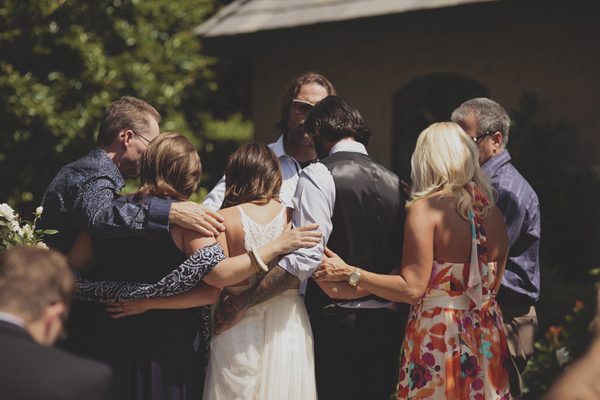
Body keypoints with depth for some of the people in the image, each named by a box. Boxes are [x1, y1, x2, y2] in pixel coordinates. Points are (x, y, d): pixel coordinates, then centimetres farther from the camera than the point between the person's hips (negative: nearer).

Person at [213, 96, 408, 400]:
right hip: (389, 323, 6)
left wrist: (241, 303, -19)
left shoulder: (319, 176, -9)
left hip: (337, 322, -6)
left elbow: (306, 258, -20)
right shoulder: (394, 181, 10)